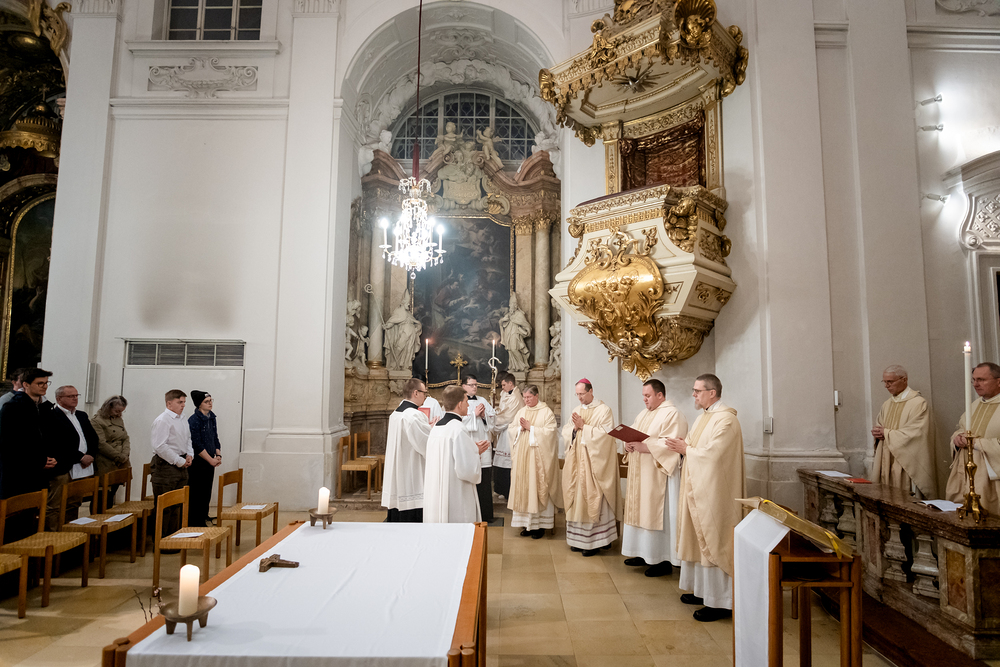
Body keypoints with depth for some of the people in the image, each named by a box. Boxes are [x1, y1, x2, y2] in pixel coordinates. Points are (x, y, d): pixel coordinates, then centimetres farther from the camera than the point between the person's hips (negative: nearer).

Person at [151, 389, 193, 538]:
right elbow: (160, 446, -19)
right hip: (166, 466, -8)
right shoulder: (162, 420, -12)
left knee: (177, 504, 14)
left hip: (181, 466, 9)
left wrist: (189, 455, 6)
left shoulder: (183, 421, 15)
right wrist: (179, 461, -16)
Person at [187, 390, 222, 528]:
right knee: (196, 495, -1)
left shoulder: (213, 418, 9)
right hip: (197, 463, -7)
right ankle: (193, 525, 8)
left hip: (210, 462, 7)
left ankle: (202, 522, 22)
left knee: (206, 494, 12)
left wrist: (218, 455, 2)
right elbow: (197, 445, -17)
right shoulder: (194, 420, -14)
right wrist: (211, 460, -14)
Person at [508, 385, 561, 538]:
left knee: (538, 487, -4)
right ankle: (527, 524, 12)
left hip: (538, 457, -5)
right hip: (522, 456, 5)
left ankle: (540, 524, 5)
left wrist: (530, 427, -12)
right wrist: (521, 428, -8)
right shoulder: (520, 412, 13)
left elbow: (549, 432, -11)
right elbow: (513, 432, 12)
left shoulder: (546, 412, -2)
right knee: (523, 487, 4)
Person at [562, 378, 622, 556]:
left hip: (594, 462, -6)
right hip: (577, 461, 6)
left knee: (593, 499, -5)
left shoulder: (604, 410, -5)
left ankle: (595, 541, 3)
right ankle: (579, 538, 16)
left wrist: (584, 426, -15)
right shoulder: (576, 410, 14)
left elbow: (605, 435, -15)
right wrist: (575, 428, -9)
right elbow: (565, 432, 11)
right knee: (578, 498, 8)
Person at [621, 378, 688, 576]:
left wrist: (643, 446, -25)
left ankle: (664, 560, 5)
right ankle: (645, 554, 22)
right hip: (640, 474, 9)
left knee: (659, 514, -4)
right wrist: (629, 444, -4)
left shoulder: (672, 415, -11)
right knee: (642, 513, 12)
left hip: (659, 475, -9)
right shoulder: (644, 414, 17)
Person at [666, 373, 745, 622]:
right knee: (701, 540, 15)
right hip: (699, 489, 10)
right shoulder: (704, 416, 13)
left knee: (713, 542, -3)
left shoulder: (725, 420, -18)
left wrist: (686, 449, -12)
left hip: (714, 493, -10)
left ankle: (721, 601, 7)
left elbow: (712, 454, -23)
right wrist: (682, 445, -1)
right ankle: (704, 590, 27)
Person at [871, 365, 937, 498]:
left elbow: (914, 433, -16)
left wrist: (887, 433, -11)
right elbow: (879, 426, 21)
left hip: (906, 466, -6)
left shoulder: (918, 403, -8)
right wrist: (877, 433, -2)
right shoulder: (887, 404, 15)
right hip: (886, 463, 6)